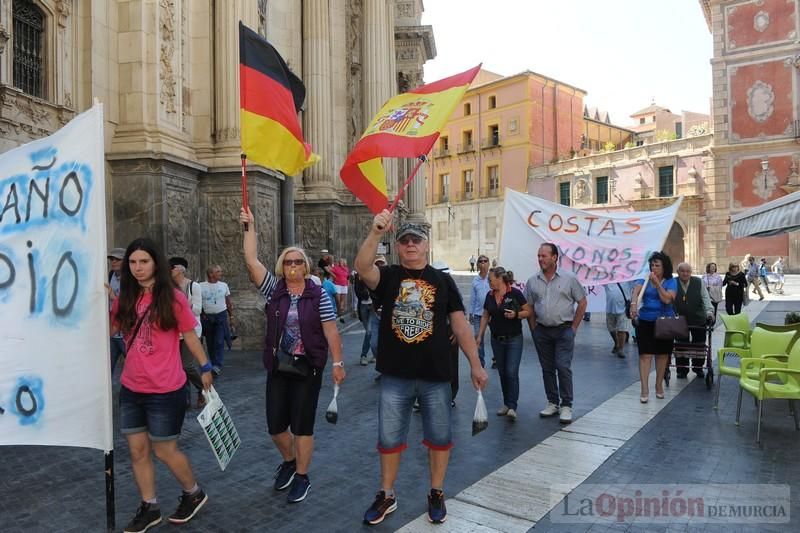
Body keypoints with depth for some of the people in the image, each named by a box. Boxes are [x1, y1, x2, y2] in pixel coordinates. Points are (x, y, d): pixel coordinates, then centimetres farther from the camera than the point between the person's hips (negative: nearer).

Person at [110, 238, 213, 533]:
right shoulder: (125, 299, 4)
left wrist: (205, 368, -2)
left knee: (165, 451, 8)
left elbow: (190, 336, -4)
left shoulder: (173, 298, -11)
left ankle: (194, 494, 32)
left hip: (165, 391, -5)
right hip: (130, 389, 5)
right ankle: (149, 508, 32)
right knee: (137, 450, 13)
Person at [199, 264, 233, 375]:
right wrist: (201, 315, -7)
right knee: (210, 343, 9)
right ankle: (213, 363, 23)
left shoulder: (224, 285, 3)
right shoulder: (201, 286, -4)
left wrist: (231, 316, 10)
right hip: (207, 317, 0)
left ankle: (218, 366, -12)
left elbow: (228, 302, 10)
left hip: (221, 316, 0)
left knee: (219, 342, -9)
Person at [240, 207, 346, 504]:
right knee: (275, 424, 9)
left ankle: (301, 477, 24)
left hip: (308, 367, -3)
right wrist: (249, 228, -13)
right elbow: (252, 261, -8)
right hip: (277, 367, 3)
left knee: (302, 425, 4)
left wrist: (337, 363, -8)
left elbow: (330, 330, -6)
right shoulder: (273, 289, 1)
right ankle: (289, 460, 40)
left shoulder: (318, 295, -6)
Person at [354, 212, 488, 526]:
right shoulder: (388, 276, 0)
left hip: (436, 376, 0)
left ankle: (436, 494, 34)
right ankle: (386, 496, 33)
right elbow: (362, 267, -23)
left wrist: (475, 365, -1)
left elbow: (460, 325, 2)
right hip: (395, 376, 0)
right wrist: (375, 232, -36)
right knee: (389, 439, 12)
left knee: (439, 437, 13)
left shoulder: (442, 280, 2)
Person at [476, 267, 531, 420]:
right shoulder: (490, 296, 4)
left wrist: (516, 314, -23)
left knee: (512, 372, -10)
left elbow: (528, 311, -6)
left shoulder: (515, 294, -11)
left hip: (514, 339, -5)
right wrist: (479, 335, 7)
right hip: (496, 340, 5)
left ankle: (512, 407, -6)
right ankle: (506, 404, 22)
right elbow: (485, 316, 11)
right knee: (502, 373, 11)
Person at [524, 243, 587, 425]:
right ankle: (552, 403, 23)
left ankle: (566, 406, 3)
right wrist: (534, 329, 5)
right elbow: (529, 307, 11)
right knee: (547, 368, 10)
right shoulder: (533, 281, 5)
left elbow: (582, 302, 2)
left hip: (564, 330, -3)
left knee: (563, 367, -8)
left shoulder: (569, 278, -3)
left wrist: (574, 327, -1)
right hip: (542, 331, 4)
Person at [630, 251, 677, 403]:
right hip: (645, 321, 0)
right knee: (645, 354, -5)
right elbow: (636, 290, -19)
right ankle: (644, 389, -2)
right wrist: (634, 304, -37)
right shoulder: (644, 279, 0)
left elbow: (667, 299, -16)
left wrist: (657, 283, -19)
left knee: (662, 354, 10)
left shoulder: (671, 281, -2)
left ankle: (659, 385, 27)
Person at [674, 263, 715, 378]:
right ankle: (682, 369, 16)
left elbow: (705, 298, -5)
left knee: (699, 345, 9)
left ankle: (698, 367, 27)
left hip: (698, 319, 2)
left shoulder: (699, 282, -2)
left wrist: (709, 312, -18)